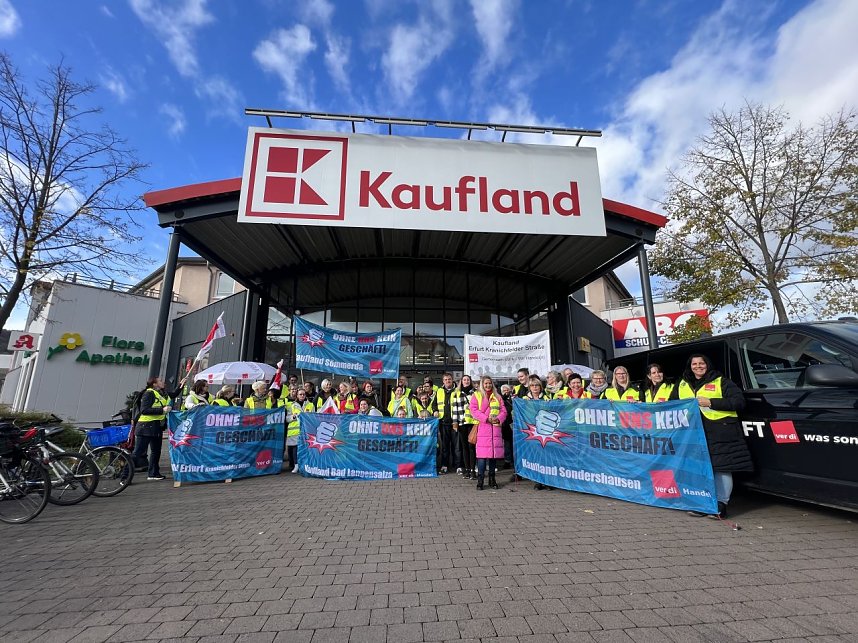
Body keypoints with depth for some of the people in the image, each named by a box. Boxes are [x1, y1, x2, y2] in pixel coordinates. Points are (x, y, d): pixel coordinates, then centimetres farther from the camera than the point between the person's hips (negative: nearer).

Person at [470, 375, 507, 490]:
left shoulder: (497, 397, 16)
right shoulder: (476, 395, 6)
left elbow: (503, 411, 10)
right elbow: (474, 411, -4)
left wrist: (498, 418, -10)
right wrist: (487, 418, -14)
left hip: (495, 428, 3)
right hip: (482, 428, -3)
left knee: (493, 454, 5)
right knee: (482, 455, -8)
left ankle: (492, 479, 17)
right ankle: (480, 480, 2)